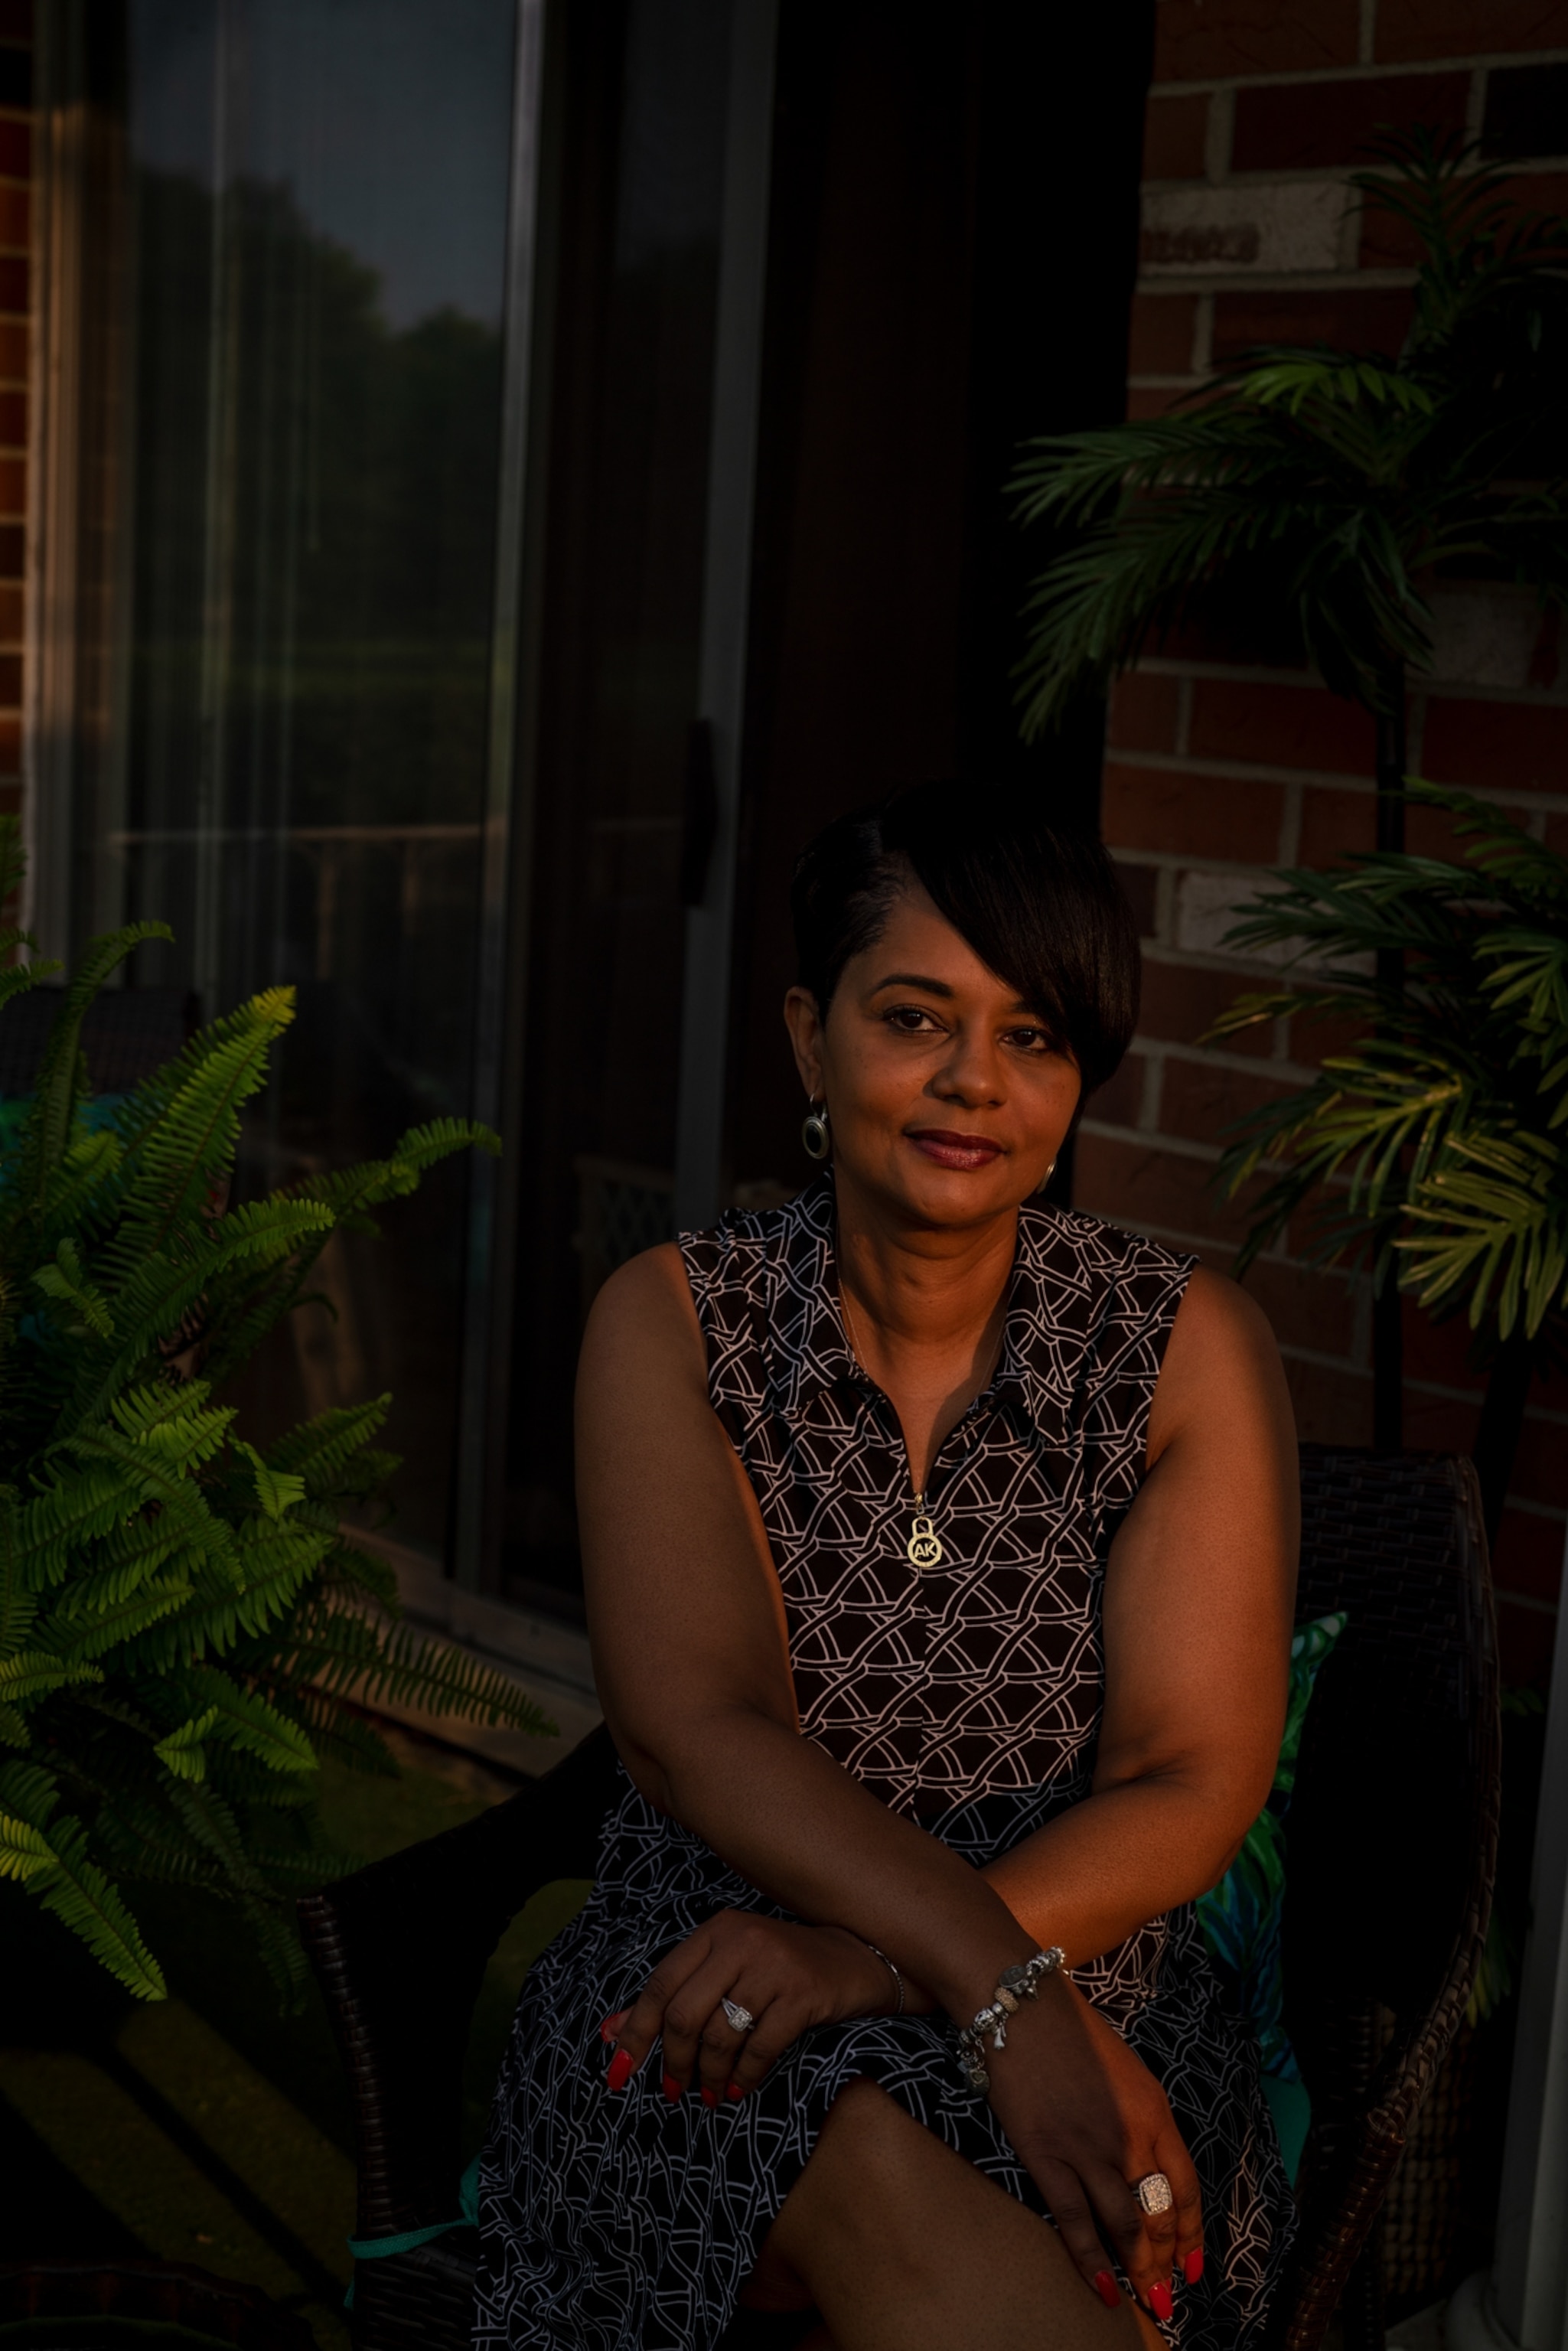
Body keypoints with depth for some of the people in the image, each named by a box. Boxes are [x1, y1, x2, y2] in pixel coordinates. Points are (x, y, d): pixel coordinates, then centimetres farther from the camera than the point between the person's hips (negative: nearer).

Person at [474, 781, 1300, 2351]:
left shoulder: (1188, 1347, 1)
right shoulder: (672, 1322, 1)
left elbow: (1192, 1786, -5)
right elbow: (698, 1730, -12)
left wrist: (872, 1961, -20)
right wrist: (1003, 1990, -25)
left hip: (1079, 1999, 1)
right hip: (707, 1979, 0)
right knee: (882, 2169, -34)